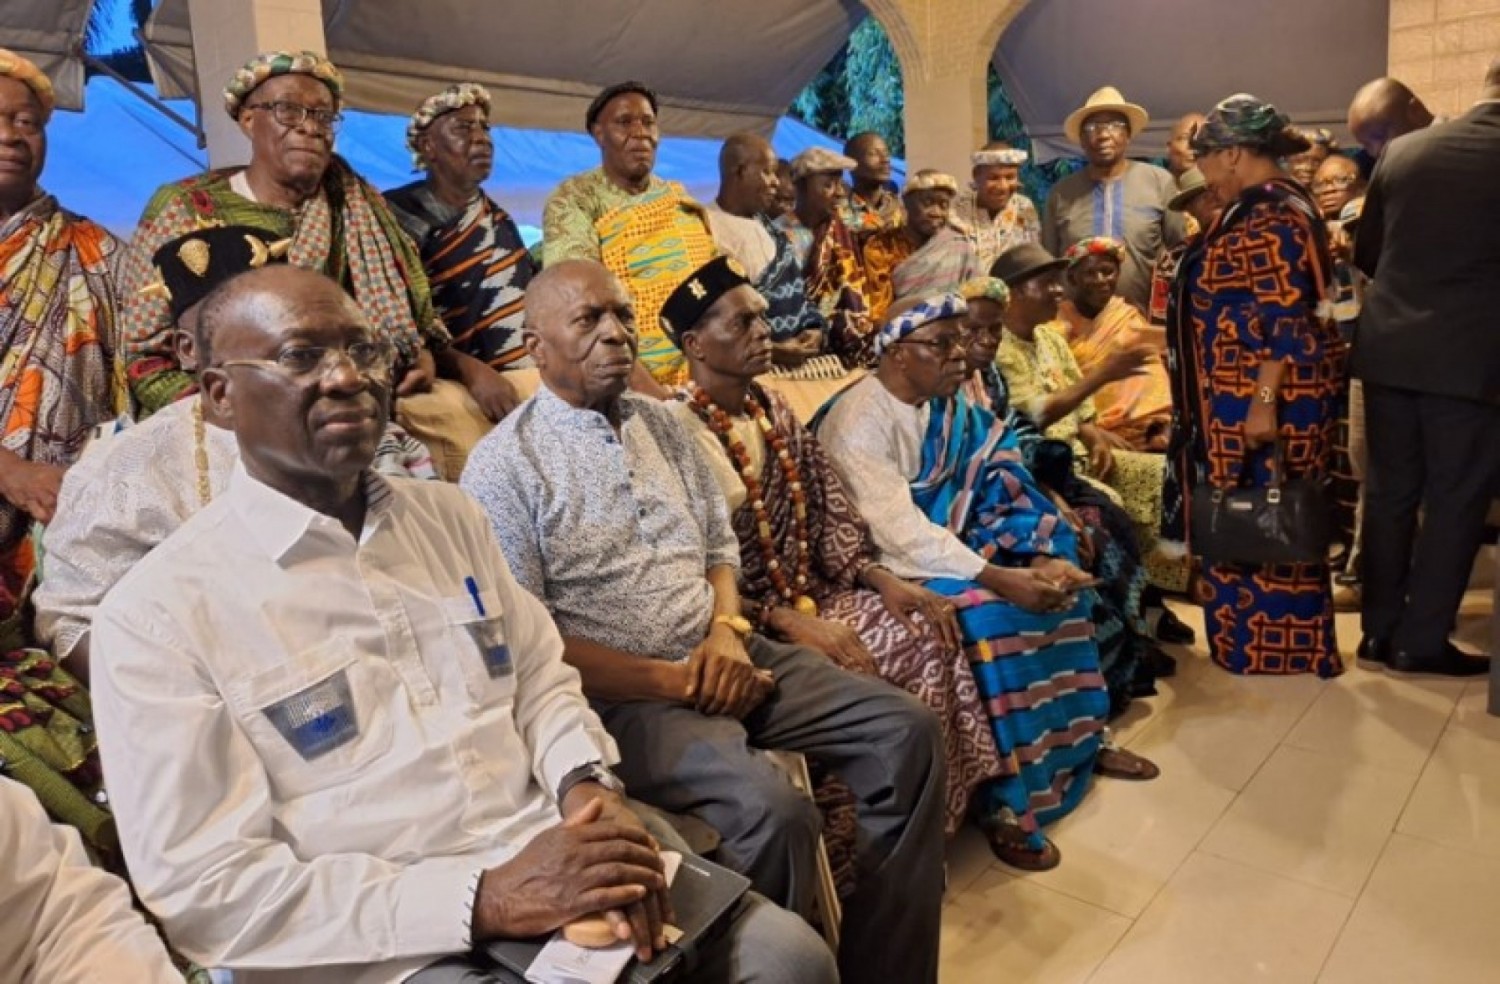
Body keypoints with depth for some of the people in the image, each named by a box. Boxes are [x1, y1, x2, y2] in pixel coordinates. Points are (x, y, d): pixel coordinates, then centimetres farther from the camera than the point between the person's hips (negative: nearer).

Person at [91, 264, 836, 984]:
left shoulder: (447, 515, 10)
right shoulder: (157, 610, -7)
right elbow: (208, 887, -11)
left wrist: (587, 786, -8)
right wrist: (481, 898, -19)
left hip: (546, 859, 5)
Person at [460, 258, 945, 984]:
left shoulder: (662, 424, 12)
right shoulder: (504, 466, -9)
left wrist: (727, 632, -6)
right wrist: (675, 682, -16)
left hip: (718, 655, 7)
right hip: (619, 693, -7)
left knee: (906, 729, -4)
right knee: (773, 811, -30)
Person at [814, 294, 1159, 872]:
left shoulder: (950, 406, 4)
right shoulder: (860, 421, -21)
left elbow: (993, 490, -1)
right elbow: (898, 530, -29)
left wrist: (1039, 559, -19)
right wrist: (1000, 576, -33)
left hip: (948, 545, 8)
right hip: (886, 567, -8)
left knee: (1057, 584, 1)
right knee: (990, 615, -28)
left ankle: (1079, 740, 17)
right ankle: (1003, 802, -17)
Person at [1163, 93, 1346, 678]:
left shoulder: (1270, 217, -18)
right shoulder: (1264, 207, 14)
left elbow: (1284, 320, -23)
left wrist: (1263, 404, -25)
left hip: (1266, 400, -10)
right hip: (1244, 397, 10)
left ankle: (1271, 649, 11)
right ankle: (1265, 641, 27)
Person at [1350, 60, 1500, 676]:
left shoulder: (1403, 149, 4)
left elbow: (1365, 251, 12)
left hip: (1390, 348, 4)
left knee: (1389, 492, 11)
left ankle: (1379, 630, 18)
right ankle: (1422, 641, 11)